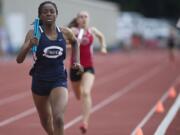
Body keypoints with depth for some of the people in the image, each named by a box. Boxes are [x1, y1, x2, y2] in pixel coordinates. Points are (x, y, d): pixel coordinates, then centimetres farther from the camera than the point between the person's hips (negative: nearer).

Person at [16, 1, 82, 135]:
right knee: (46, 121, 20)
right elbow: (19, 59, -18)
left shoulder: (65, 33, -3)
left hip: (59, 80, -1)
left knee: (58, 119, -22)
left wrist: (76, 61, 12)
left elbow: (75, 42, 22)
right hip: (39, 80, 1)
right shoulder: (34, 33, -10)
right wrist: (29, 45, -35)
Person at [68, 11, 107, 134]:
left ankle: (85, 122, -27)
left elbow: (101, 36, 25)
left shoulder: (92, 30, 3)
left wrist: (103, 47, 11)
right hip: (75, 67, 0)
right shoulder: (73, 30, -7)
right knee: (79, 96, 18)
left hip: (88, 67, 0)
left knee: (86, 93, -24)